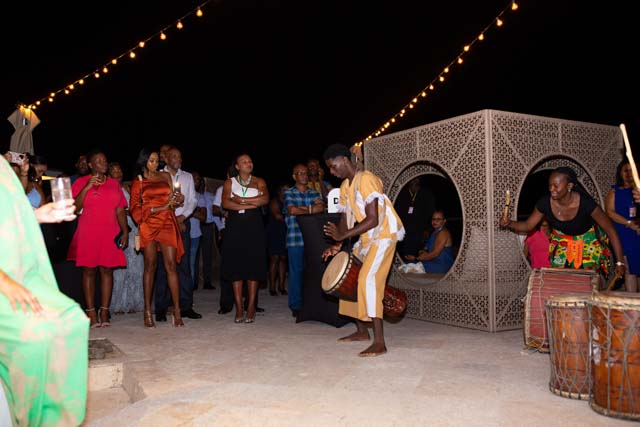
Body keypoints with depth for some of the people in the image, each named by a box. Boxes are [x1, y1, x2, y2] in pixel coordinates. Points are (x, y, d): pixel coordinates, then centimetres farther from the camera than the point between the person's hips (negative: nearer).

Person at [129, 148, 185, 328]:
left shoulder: (165, 176, 18)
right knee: (150, 266, -3)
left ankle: (177, 311, -6)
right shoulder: (137, 182, 10)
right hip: (148, 226, -2)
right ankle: (147, 311, 1)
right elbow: (135, 208, 3)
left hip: (168, 224, 2)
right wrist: (158, 209, -9)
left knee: (171, 266, -6)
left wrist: (177, 200, 2)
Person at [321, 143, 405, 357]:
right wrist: (337, 245, -4)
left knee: (367, 280, -23)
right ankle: (362, 331, 24)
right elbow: (345, 219, 11)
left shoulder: (366, 179, -19)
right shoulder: (345, 186, 10)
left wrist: (342, 236, -28)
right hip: (366, 238, 10)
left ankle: (379, 343, -23)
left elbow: (373, 220, -25)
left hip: (384, 235, -10)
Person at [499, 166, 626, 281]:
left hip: (588, 242, -2)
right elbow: (528, 225, -10)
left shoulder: (585, 203, -33)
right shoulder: (545, 203, -25)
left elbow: (610, 230, -24)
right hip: (562, 242, 2)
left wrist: (620, 262, -25)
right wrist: (509, 224, -32)